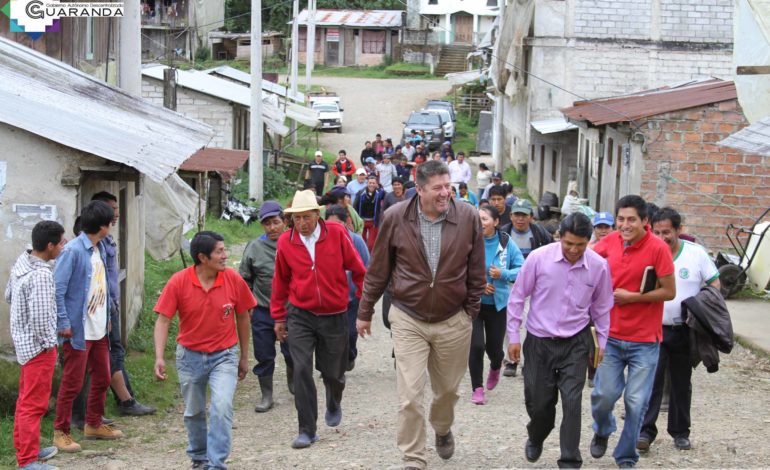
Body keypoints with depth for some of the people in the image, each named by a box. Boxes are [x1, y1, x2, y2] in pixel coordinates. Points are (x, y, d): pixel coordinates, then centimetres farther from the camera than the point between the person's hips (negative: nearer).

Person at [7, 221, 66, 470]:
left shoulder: (21, 262, 2)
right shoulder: (41, 275, -26)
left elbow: (9, 296, 15)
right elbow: (40, 317, -28)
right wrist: (47, 342, -14)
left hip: (23, 341, 9)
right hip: (38, 346, -9)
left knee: (25, 399, 21)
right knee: (34, 404, -1)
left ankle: (24, 447, 33)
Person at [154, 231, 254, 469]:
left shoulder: (233, 279, -11)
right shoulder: (178, 282, -14)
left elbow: (242, 318, 2)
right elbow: (163, 320, -12)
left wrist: (244, 357, 9)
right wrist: (159, 357, -22)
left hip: (224, 355, -1)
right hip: (190, 356, 1)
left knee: (222, 407, -20)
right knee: (194, 412, 16)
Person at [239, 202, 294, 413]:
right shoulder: (254, 247, -2)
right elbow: (245, 279, 9)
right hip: (262, 311, 1)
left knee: (292, 353, 9)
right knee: (264, 356, 6)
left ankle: (293, 382, 38)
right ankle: (267, 396, 19)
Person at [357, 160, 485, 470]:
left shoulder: (469, 218, -9)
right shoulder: (396, 218, -10)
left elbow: (476, 271, 2)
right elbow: (378, 270, 0)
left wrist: (471, 311, 5)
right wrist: (365, 312, 7)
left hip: (453, 321, 2)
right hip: (408, 319, -1)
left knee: (448, 389, 19)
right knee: (409, 396, -6)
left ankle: (442, 429, 50)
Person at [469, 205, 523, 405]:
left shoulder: (506, 243, -7)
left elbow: (521, 269, 0)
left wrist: (503, 274, -17)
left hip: (497, 304, 2)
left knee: (494, 348, 11)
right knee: (476, 345, -11)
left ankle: (495, 368, 49)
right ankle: (477, 388, 7)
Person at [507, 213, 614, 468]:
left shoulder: (599, 266, -9)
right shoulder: (539, 258, -14)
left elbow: (601, 307, 7)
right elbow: (517, 297, -3)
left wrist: (602, 341, 10)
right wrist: (514, 336, -1)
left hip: (576, 342, 0)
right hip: (539, 341, 0)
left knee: (572, 402, -7)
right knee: (538, 401, 10)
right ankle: (535, 439, 42)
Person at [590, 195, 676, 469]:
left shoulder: (658, 248, -13)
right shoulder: (609, 243, -1)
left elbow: (669, 292, -11)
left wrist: (631, 297, -16)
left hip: (645, 340, -3)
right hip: (611, 335, 3)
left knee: (636, 402, -1)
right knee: (604, 394, 0)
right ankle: (602, 431, 33)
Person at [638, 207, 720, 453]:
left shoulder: (696, 253, -3)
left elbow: (714, 282, 3)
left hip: (684, 330, 1)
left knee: (682, 383, 11)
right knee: (652, 380, -10)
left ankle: (680, 432, 22)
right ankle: (646, 431, -9)